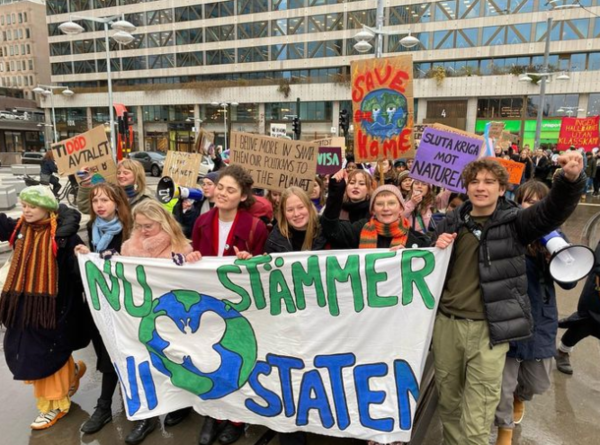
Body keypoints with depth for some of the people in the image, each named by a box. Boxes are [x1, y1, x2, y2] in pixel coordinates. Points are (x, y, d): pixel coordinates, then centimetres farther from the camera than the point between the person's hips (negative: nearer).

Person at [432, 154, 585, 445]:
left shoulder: (515, 221, -2)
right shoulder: (451, 222, 6)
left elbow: (553, 210, -21)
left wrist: (571, 179, -40)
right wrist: (437, 250, -9)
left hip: (489, 329, -3)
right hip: (447, 323, 4)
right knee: (448, 404, 20)